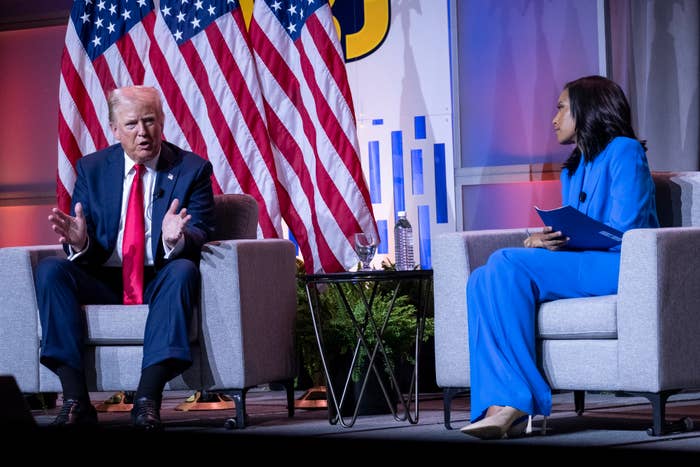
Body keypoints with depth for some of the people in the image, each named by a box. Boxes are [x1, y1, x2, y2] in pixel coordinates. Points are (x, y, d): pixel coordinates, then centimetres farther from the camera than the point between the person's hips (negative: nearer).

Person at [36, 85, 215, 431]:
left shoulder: (192, 169, 4)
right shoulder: (91, 169, 9)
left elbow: (201, 236, -6)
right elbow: (83, 254, 5)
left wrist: (177, 239, -32)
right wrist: (79, 241, -22)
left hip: (160, 281, -2)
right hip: (103, 282, 2)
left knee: (184, 270, -34)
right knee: (50, 270, -25)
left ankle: (147, 399, -41)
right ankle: (75, 399, -32)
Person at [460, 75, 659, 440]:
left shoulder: (624, 151, 0)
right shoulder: (572, 170, 27)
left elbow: (625, 232, -10)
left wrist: (553, 242, -9)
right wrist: (539, 240, -3)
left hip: (618, 268, -8)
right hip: (577, 269, 8)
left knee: (507, 265, -27)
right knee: (482, 280, -16)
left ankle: (519, 402, -32)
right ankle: (502, 405, -33)